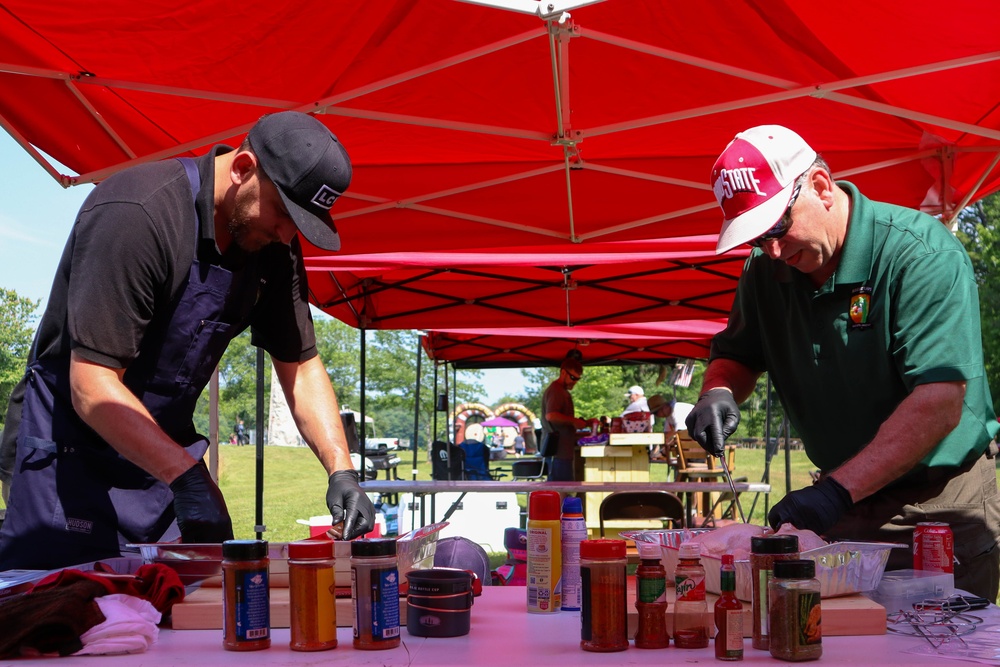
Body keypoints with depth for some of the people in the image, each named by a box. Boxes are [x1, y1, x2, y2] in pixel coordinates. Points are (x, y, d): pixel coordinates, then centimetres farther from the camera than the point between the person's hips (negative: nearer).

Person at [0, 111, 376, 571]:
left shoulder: (274, 247, -1)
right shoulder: (135, 215, -25)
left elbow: (300, 366, 5)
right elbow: (92, 388, -28)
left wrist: (341, 469, -8)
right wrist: (185, 476, -35)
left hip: (166, 452, 7)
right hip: (72, 453, -7)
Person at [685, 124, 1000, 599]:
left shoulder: (920, 253, -20)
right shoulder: (766, 270, 0)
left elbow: (939, 404, -28)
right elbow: (737, 353, 13)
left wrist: (839, 489, -36)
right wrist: (719, 391, -12)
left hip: (943, 509, -5)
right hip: (844, 506, 5)